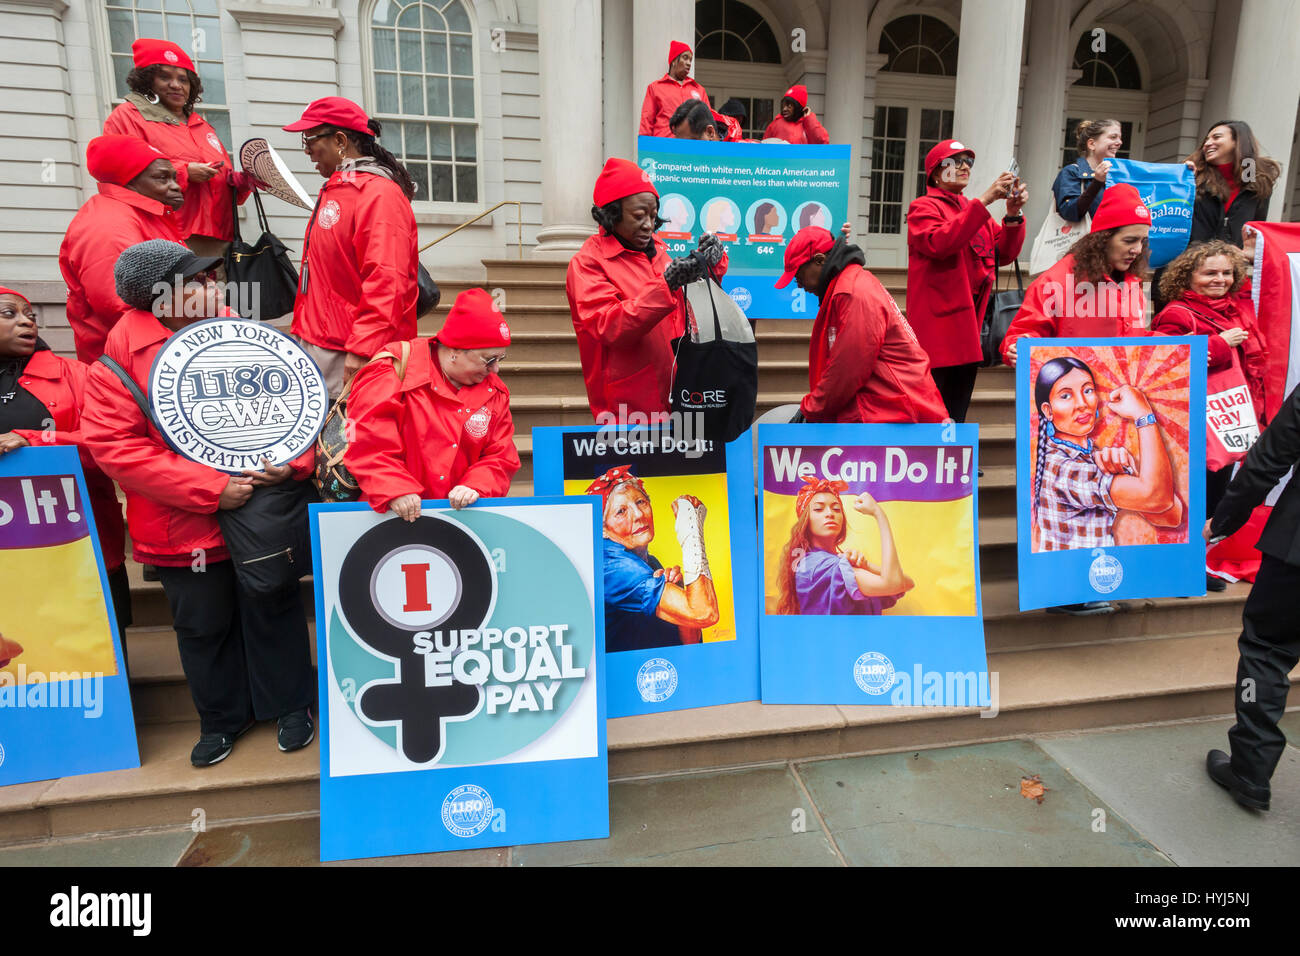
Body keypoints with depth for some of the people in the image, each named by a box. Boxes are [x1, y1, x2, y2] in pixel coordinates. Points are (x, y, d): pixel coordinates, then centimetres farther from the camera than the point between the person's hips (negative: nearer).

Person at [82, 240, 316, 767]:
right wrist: (210, 489, -19)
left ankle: (290, 705, 33)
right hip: (185, 526, 0)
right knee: (203, 625, 14)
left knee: (273, 611, 12)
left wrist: (293, 461, -17)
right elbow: (112, 443, -12)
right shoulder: (124, 352, -7)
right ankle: (221, 717, 37)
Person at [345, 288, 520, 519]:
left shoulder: (494, 393, 11)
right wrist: (395, 492, -21)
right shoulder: (395, 373, -4)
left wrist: (476, 487, -11)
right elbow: (368, 446, -10)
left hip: (460, 512, 4)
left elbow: (500, 457, 8)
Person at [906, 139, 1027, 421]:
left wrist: (1013, 215, -4)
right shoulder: (923, 207, 2)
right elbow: (939, 242, -20)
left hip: (970, 322, 8)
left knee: (957, 416, 12)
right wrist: (984, 201, -21)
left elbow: (1004, 253, 12)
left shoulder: (974, 210, 23)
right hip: (938, 324, -7)